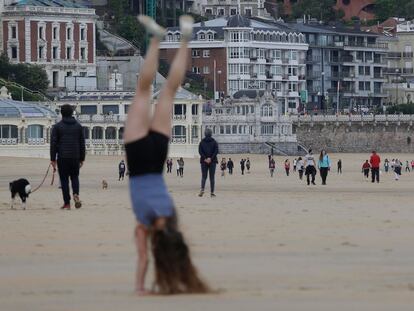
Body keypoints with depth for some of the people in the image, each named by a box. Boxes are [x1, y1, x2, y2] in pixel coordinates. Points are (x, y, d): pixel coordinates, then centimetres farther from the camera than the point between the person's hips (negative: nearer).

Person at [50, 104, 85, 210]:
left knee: (64, 179, 3)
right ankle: (76, 194, -14)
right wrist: (82, 158, 15)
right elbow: (82, 143, 10)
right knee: (74, 177, 14)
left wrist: (53, 159, -1)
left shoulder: (57, 126, -1)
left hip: (62, 157, -2)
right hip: (75, 157, 2)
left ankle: (67, 203, 1)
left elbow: (53, 143, -4)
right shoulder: (78, 126, 7)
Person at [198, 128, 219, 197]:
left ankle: (202, 189, -17)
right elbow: (216, 151, -8)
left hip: (204, 161, 1)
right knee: (212, 177, 3)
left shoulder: (202, 142, 5)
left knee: (204, 176, 7)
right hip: (212, 161, -1)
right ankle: (212, 192, 0)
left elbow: (200, 151, -5)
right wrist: (210, 158, -12)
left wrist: (205, 159, -9)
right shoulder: (214, 142, 2)